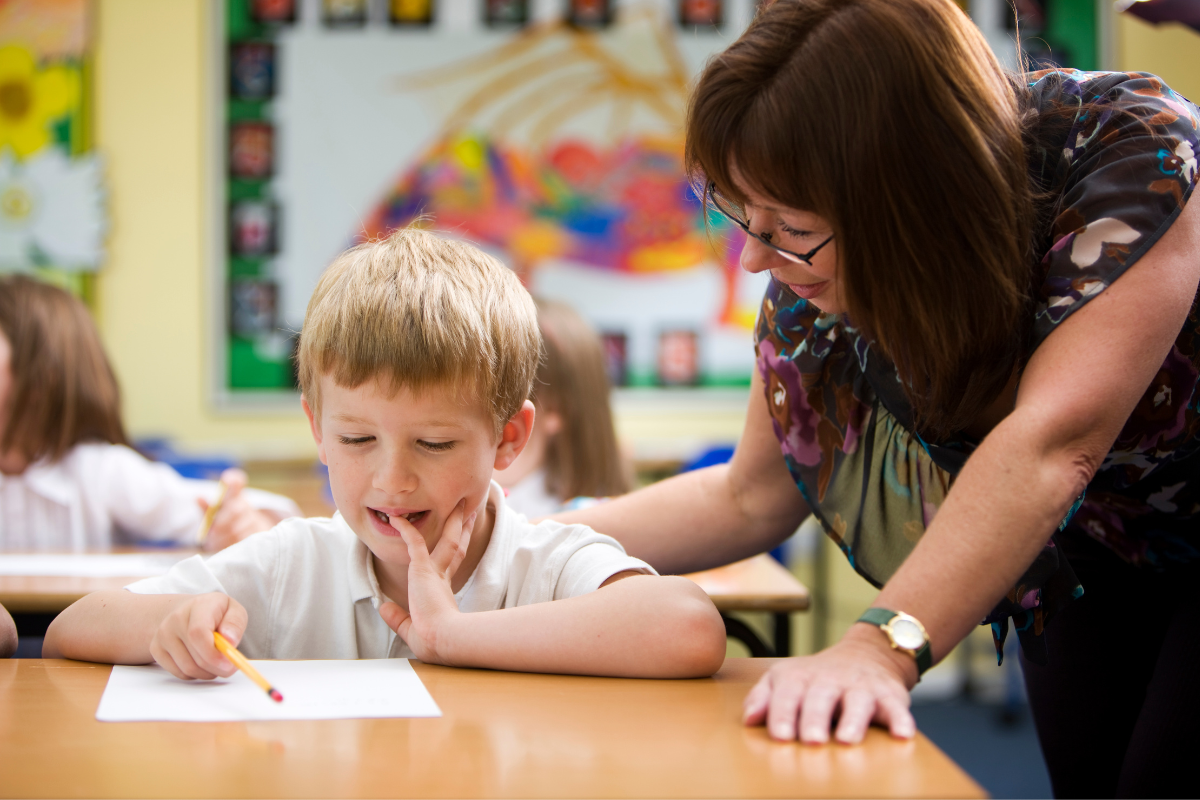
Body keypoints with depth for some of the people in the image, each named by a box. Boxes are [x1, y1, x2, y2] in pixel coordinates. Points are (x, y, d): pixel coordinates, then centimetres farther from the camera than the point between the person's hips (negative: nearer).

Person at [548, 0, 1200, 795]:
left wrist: (883, 649, -56)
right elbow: (749, 499, -3)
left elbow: (1052, 443, -45)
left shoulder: (1132, 148, -33)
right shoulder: (819, 283, -16)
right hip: (1088, 553, 5)